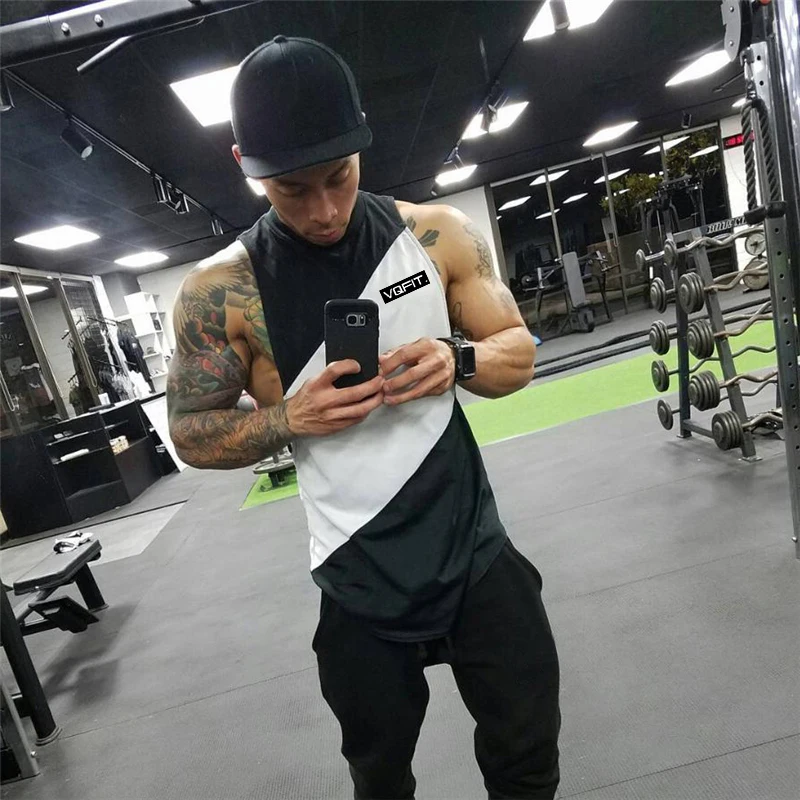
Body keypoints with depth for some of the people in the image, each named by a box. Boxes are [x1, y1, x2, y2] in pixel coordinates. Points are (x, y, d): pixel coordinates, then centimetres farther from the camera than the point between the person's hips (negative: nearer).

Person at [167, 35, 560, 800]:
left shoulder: (439, 234, -5)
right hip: (361, 581, -1)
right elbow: (191, 434, -2)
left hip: (478, 548, 2)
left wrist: (457, 360, -20)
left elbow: (518, 353, 3)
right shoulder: (219, 291, -11)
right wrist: (290, 418, -21)